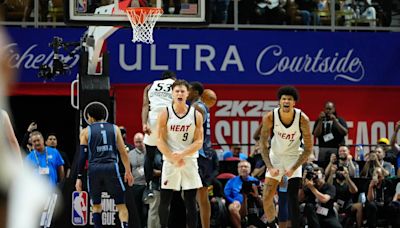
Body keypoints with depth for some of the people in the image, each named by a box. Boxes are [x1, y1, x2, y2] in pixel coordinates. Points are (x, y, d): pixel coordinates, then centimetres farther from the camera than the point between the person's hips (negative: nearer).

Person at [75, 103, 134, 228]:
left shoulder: (86, 131, 8)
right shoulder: (114, 128, 12)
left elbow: (83, 155, 3)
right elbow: (123, 152, 10)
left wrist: (79, 177, 4)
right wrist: (128, 171, 17)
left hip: (94, 169, 0)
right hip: (111, 167, 0)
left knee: (96, 205, 15)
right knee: (120, 204, 3)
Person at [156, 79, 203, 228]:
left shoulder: (196, 115, 1)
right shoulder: (165, 114, -1)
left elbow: (199, 142, -2)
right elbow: (160, 141, -4)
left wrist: (182, 154, -16)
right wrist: (173, 158, -14)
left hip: (190, 160, 1)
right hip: (169, 160, 0)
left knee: (190, 201, 2)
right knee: (165, 199, 0)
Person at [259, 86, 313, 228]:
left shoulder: (302, 119, -22)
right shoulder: (269, 118, -21)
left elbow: (308, 148, -14)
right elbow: (263, 145, -9)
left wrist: (293, 168, -20)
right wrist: (270, 167, -18)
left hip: (294, 157, -2)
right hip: (275, 156, 2)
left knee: (293, 197, -14)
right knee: (267, 198, -2)